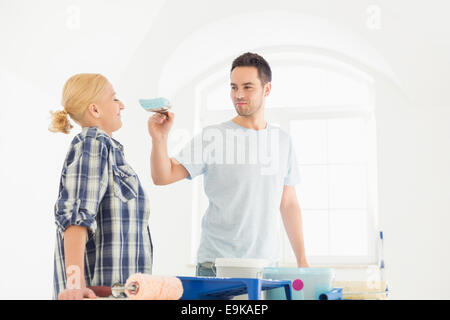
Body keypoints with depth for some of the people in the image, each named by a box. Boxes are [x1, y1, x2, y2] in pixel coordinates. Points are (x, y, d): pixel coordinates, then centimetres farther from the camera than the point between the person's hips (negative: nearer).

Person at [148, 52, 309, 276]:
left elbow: (289, 204, 14)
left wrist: (302, 260, 11)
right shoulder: (213, 137, -5)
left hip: (267, 265, 4)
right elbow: (162, 177, -9)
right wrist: (159, 139, -27)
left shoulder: (282, 140, 9)